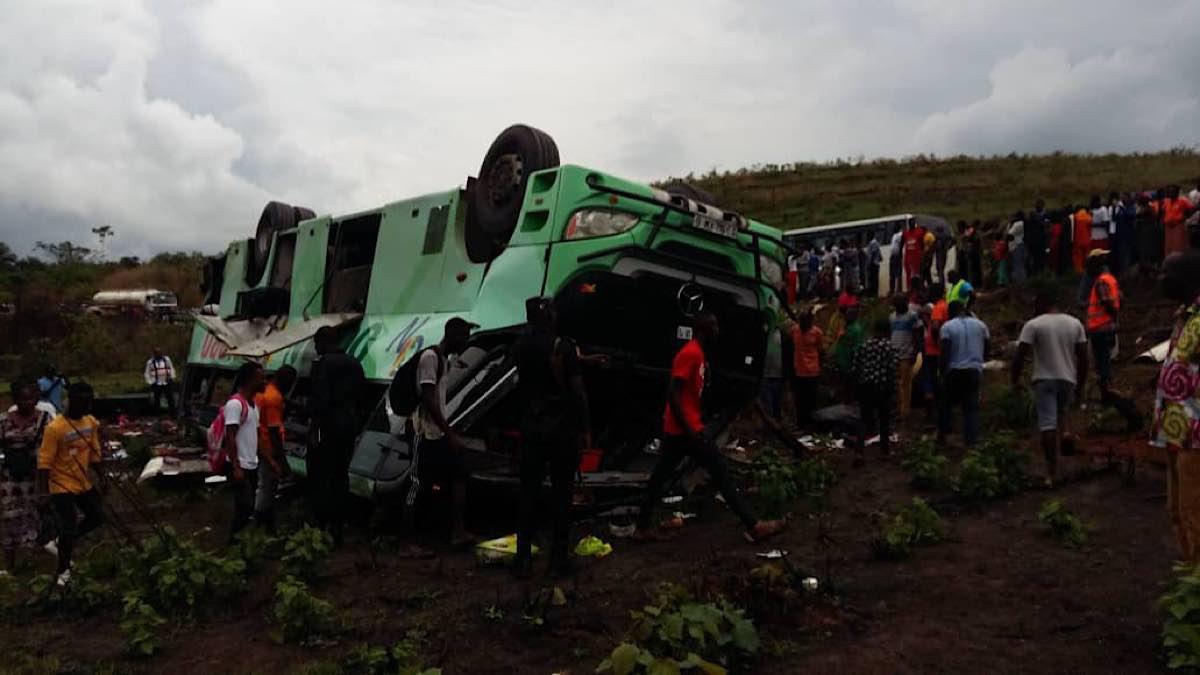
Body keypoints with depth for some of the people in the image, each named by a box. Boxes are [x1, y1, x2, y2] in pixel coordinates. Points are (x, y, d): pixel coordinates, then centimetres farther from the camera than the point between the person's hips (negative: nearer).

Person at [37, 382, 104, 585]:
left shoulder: (91, 422, -3)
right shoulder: (55, 428, -24)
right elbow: (45, 462, -20)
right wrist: (43, 491, -19)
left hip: (84, 483, 7)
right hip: (62, 486, -7)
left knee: (97, 517, 13)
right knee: (69, 528, -3)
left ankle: (60, 543, 32)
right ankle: (62, 570, 18)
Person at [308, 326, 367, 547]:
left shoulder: (322, 363, -10)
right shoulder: (355, 363, 13)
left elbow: (319, 398, -17)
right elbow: (361, 394, 14)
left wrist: (314, 427, -15)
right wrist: (353, 422, 16)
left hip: (327, 426, -7)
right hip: (349, 427, 7)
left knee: (318, 478, -2)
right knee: (340, 477, 12)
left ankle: (320, 526, -7)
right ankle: (337, 528, 15)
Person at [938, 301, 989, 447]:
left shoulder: (947, 327, -3)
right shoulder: (980, 325, 8)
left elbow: (945, 353, -10)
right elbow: (986, 351, 12)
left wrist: (943, 373, -5)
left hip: (954, 371, -2)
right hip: (975, 370, 2)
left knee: (947, 403, 13)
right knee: (972, 406, 4)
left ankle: (942, 434, 16)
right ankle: (971, 440, -1)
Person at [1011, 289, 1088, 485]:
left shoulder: (1033, 325, -5)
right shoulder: (1075, 323, 9)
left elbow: (1020, 356, -10)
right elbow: (1083, 358, 8)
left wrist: (1015, 380, 2)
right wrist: (1080, 386, 15)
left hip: (1044, 380, -4)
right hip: (1068, 380, 4)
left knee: (1047, 425, -6)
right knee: (1061, 412, 27)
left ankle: (1052, 472, -8)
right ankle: (1064, 430, -1)